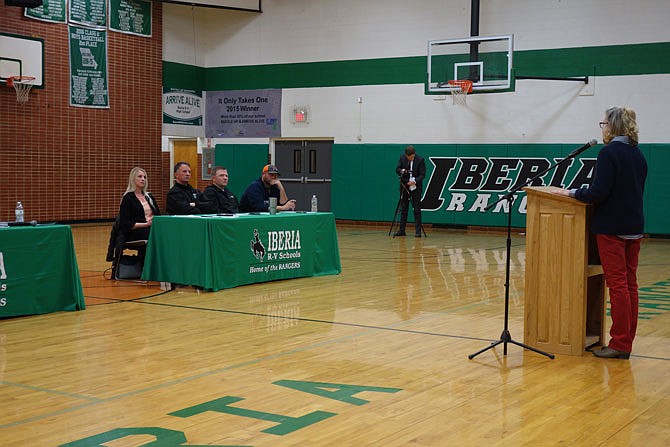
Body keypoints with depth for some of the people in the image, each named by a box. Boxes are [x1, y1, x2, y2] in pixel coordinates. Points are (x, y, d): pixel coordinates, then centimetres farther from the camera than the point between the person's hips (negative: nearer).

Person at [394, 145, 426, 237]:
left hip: (415, 187, -3)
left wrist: (415, 181, -24)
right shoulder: (402, 157, 0)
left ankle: (418, 231, 0)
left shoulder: (420, 160, -10)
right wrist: (402, 171, -20)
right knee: (403, 209, 7)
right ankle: (401, 230, 11)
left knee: (417, 209, -3)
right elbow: (397, 169, 2)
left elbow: (422, 174, -10)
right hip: (404, 186, 3)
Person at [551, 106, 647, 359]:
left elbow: (598, 193, -19)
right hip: (634, 227, 8)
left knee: (617, 284, -5)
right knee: (630, 283, 9)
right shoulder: (638, 154, 12)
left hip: (612, 227, -8)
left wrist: (572, 193, -6)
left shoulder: (610, 152, -13)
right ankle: (626, 342, 14)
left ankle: (619, 344, -1)